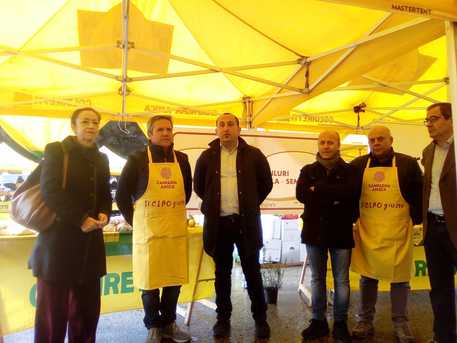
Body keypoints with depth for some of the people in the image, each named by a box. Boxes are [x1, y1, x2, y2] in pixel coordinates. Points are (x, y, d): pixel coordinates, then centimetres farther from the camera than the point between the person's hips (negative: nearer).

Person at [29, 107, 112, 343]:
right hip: (58, 240, -5)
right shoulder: (56, 151, -2)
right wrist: (80, 219, -18)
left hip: (90, 242, 5)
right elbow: (50, 191, -12)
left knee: (87, 309, 10)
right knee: (52, 309, 3)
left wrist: (104, 214, -3)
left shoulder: (101, 159, 15)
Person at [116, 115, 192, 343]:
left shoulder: (181, 159, 7)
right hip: (147, 231, -3)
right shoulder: (138, 159, -4)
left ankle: (169, 324, 28)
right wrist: (133, 220, -1)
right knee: (150, 282, 6)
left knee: (174, 280, 11)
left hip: (176, 231, 4)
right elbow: (122, 194, -1)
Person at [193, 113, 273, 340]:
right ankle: (223, 318, 24)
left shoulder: (254, 155, 1)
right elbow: (198, 186, 16)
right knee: (222, 272, 11)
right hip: (218, 222, 1)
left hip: (246, 221, -1)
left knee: (252, 271, 7)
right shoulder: (207, 157, 5)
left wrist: (251, 204, 8)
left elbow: (266, 183, 10)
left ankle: (260, 318, 22)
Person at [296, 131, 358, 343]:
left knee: (341, 280, 7)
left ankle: (340, 323, 22)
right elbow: (301, 194, -11)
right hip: (315, 231, 2)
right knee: (317, 279, 12)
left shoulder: (349, 170, 0)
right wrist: (333, 197, -16)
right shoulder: (308, 171, 6)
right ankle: (318, 321, 24)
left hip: (340, 232, -2)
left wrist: (318, 190, -17)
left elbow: (350, 192, -20)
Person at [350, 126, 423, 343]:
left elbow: (419, 195, 3)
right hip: (367, 232, 2)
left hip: (398, 233, -1)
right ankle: (365, 321, 21)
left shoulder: (407, 164, 1)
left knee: (399, 279, 7)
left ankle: (400, 323, 22)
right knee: (367, 278, 10)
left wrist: (417, 221, -2)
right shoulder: (357, 165, 4)